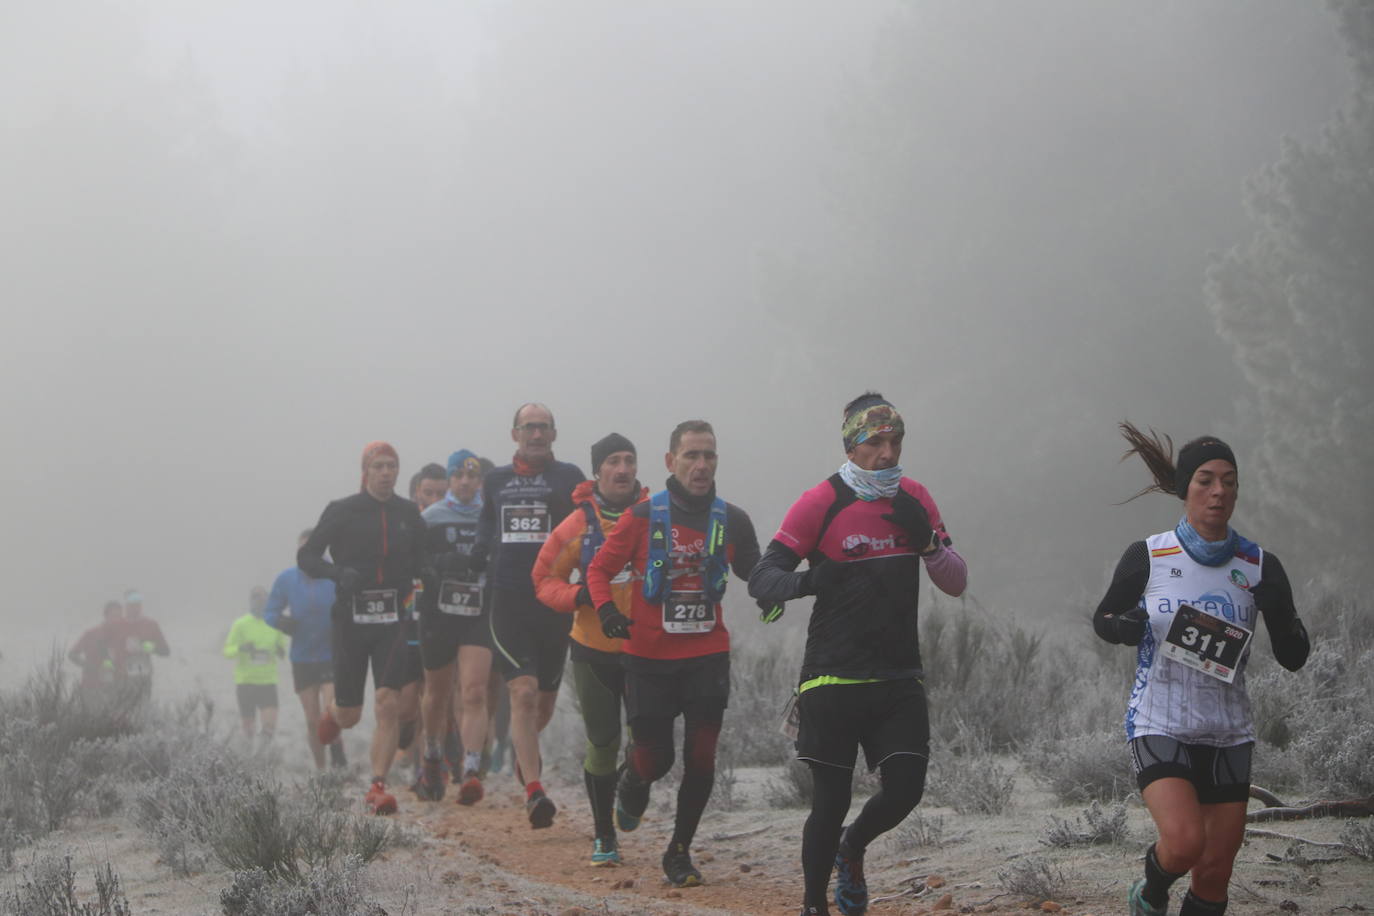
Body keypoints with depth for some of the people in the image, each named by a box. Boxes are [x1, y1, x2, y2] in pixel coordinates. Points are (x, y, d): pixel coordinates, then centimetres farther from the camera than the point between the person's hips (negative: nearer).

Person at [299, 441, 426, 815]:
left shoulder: (409, 514, 9)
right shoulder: (342, 511, -1)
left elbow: (420, 563, 24)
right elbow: (306, 556, -1)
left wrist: (420, 577, 3)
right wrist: (338, 572, -19)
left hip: (392, 620, 2)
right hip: (351, 618, -2)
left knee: (388, 705, -13)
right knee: (349, 717, 5)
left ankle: (378, 787, -10)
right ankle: (331, 712, 43)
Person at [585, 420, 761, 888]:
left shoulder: (731, 520, 1)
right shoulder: (643, 517, -6)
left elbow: (754, 574, 14)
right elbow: (600, 568, 1)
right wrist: (606, 608, -18)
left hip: (708, 655, 2)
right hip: (649, 656, -1)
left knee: (701, 757, -5)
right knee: (654, 759, 1)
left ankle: (680, 851, 12)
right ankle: (633, 779, 39)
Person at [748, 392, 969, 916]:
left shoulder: (915, 499, 7)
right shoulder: (821, 503, -9)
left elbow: (956, 584, 9)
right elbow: (762, 577, -12)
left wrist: (926, 538, -10)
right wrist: (802, 582, -34)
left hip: (899, 680, 4)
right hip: (833, 679, -4)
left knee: (905, 788, -7)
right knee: (832, 800, -3)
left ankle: (852, 849, 25)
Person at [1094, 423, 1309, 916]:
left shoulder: (1259, 566, -1)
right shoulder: (1147, 556, -6)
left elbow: (1293, 658, 0)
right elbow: (1102, 619, 7)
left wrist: (1281, 616, -21)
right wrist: (1122, 627, -17)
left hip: (1227, 736, 3)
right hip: (1158, 725, -3)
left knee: (1216, 871, 2)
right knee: (1184, 842, -23)